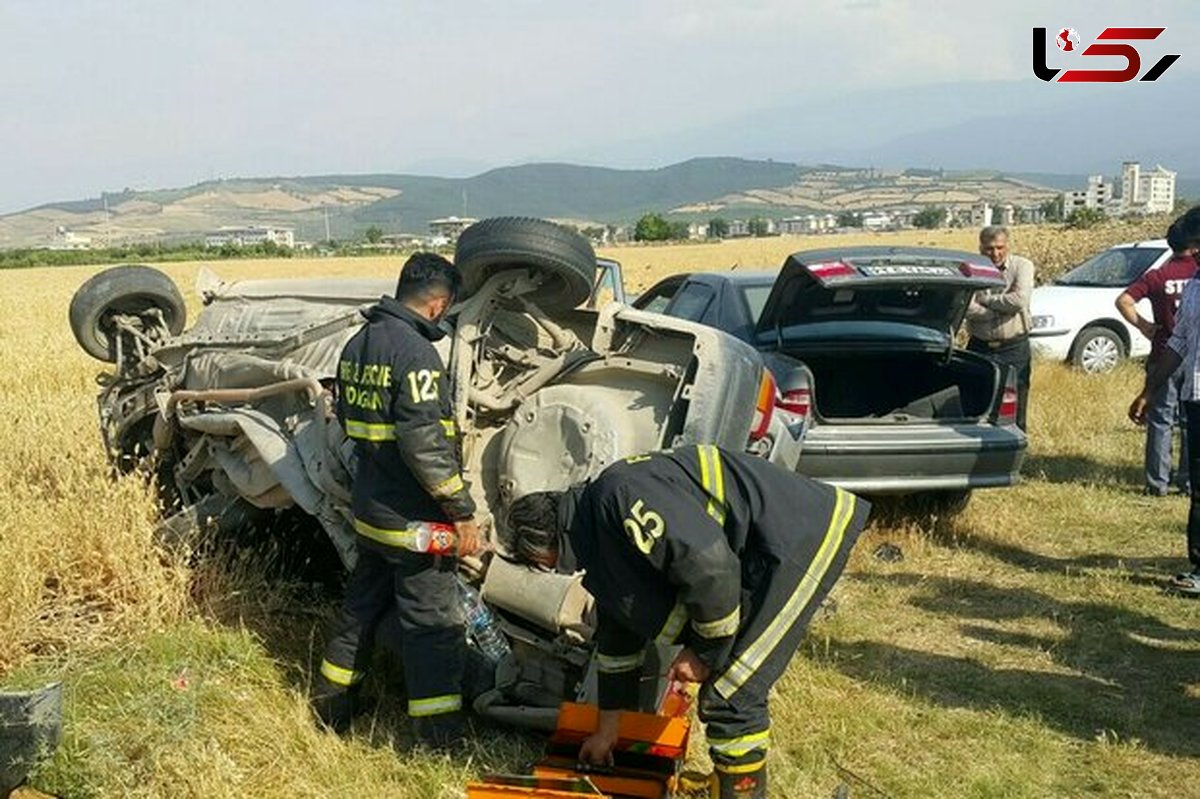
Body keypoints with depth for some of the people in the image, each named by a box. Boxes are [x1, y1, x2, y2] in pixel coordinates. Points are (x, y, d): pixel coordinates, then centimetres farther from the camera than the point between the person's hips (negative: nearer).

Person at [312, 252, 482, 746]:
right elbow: (425, 443, -25)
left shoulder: (357, 344, 7)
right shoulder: (415, 352, -21)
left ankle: (330, 707, 37)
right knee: (433, 623, 1)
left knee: (362, 604, 23)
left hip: (369, 510, 9)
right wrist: (461, 512, -19)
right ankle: (441, 739, 7)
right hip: (413, 520, -9)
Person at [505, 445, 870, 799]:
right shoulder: (599, 532, 14)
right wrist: (606, 730, 33)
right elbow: (617, 636, 25)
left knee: (731, 695, -8)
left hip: (803, 538, -10)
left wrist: (705, 651, -9)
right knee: (724, 685, 17)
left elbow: (710, 566, -25)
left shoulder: (620, 497, -18)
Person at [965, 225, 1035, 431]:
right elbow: (968, 308, -16)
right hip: (980, 348, 1)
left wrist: (984, 299, -9)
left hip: (1015, 348, -1)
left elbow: (1019, 299, -19)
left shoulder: (1022, 266, -1)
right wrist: (1003, 309, -15)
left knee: (1015, 415, 5)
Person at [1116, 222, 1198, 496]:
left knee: (1161, 421, 4)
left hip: (1165, 359, -1)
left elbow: (1123, 301, -15)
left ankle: (1158, 482, 4)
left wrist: (1142, 325, -5)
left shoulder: (1157, 276, -6)